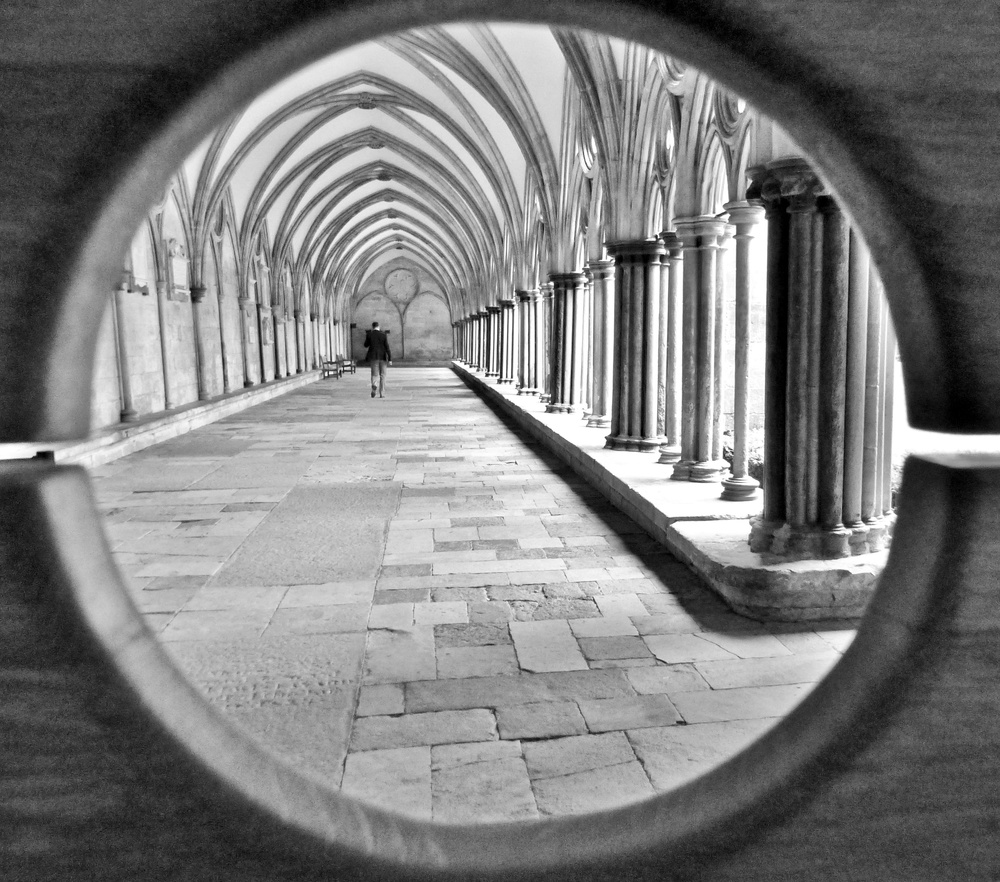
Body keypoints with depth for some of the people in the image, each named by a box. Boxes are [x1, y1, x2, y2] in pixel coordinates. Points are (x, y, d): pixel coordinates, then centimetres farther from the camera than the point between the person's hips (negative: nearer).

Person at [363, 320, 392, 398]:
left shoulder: (369, 334, -2)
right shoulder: (383, 335, -2)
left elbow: (366, 345, 11)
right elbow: (387, 347, -6)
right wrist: (390, 359, -7)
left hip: (373, 357, 0)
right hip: (382, 357, 0)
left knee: (375, 375, 4)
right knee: (382, 375, 10)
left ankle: (374, 386, -30)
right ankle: (382, 394, 7)